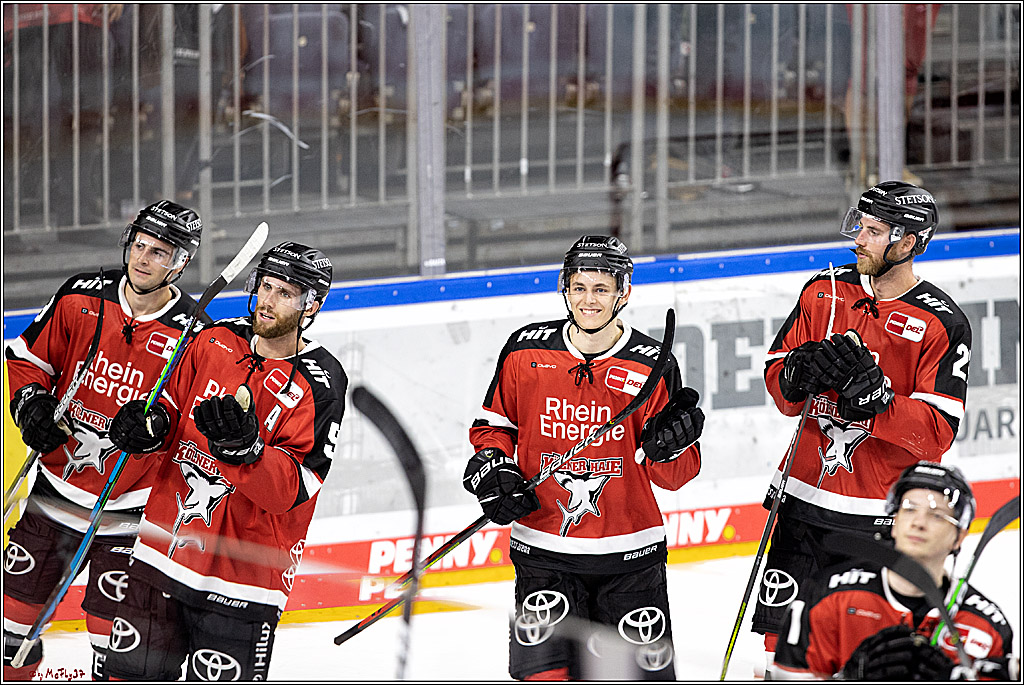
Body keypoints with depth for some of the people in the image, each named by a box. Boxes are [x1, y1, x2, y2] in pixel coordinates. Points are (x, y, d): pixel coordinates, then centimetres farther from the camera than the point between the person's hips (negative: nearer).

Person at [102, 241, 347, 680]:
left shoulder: (321, 385, -11)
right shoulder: (214, 342, 5)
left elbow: (291, 489, -18)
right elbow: (172, 408, 16)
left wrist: (244, 447, -35)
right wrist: (149, 427, -7)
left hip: (240, 574, -5)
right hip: (162, 554, 5)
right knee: (131, 673, 9)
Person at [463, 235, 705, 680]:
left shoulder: (652, 367, -4)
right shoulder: (525, 352, 0)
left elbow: (673, 476, -1)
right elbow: (494, 424, 14)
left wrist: (671, 445, -23)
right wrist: (491, 468, -5)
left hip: (629, 551, 0)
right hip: (544, 544, 0)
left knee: (644, 665, 4)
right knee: (544, 666, -9)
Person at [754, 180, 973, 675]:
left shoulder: (943, 324, -8)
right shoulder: (825, 293, 6)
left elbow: (938, 430, -14)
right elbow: (776, 373, 8)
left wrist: (877, 400, -28)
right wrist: (799, 372, -15)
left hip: (884, 516, -4)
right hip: (806, 495, 4)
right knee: (781, 624, 5)